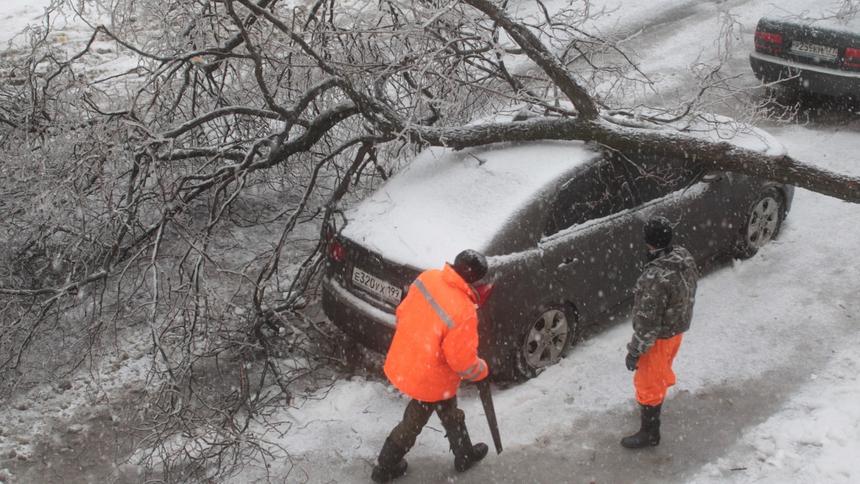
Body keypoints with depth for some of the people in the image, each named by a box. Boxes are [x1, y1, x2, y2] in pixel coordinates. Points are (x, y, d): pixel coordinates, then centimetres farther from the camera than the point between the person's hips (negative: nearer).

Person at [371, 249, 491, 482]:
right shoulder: (463, 313, -34)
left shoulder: (428, 277, -14)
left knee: (449, 413, 29)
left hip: (403, 361, 7)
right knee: (413, 423, 22)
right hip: (430, 378, -7)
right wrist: (482, 370, -2)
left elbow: (403, 312, 1)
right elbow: (463, 362, -24)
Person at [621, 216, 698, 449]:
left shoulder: (655, 278, -37)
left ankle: (649, 432, 25)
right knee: (662, 369, 32)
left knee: (647, 383, 10)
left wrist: (634, 351, -18)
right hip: (678, 328, 8)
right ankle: (656, 403, 56)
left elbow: (647, 322, -30)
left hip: (660, 336, -8)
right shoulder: (685, 257, -10)